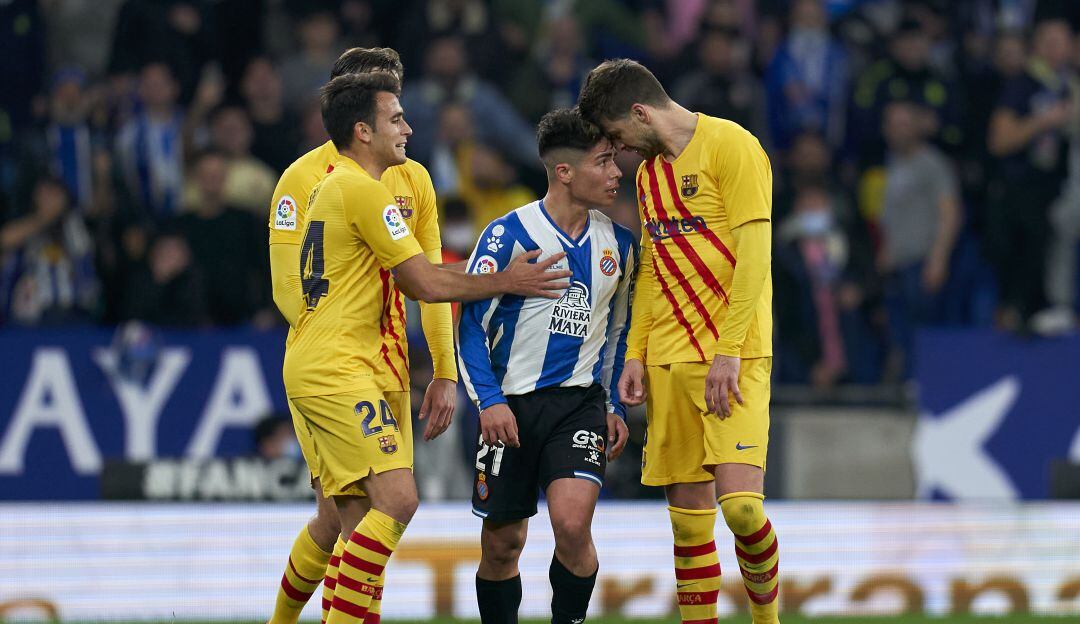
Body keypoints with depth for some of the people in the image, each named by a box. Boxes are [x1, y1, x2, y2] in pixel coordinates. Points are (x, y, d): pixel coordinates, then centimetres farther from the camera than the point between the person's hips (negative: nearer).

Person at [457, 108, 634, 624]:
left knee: (572, 524, -20)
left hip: (580, 402, 2)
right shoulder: (510, 233, -7)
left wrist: (615, 406, 15)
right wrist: (490, 401, -14)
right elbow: (471, 321, -5)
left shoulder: (616, 243, 8)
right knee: (502, 543, 4)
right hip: (512, 404, -2)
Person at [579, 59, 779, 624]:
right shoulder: (649, 171, 17)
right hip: (669, 359, 7)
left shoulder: (730, 145, -7)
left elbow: (754, 254, -12)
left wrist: (727, 351, -17)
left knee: (740, 505, -16)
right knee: (687, 511, 3)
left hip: (734, 357, -7)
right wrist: (635, 354, 10)